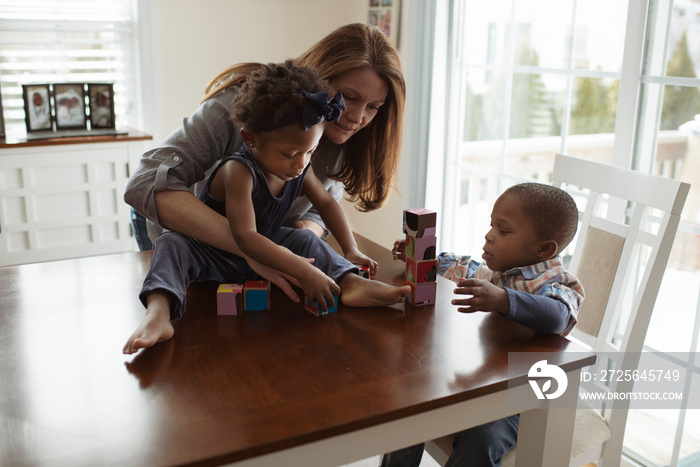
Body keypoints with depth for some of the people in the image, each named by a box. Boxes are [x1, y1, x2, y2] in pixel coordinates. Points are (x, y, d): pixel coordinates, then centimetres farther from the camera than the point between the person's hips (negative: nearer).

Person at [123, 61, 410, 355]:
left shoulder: (299, 169, -9)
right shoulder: (238, 171, -31)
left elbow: (326, 202, 8)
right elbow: (245, 237, -38)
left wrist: (350, 249, -2)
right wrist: (303, 271, -43)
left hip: (262, 251, 6)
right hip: (213, 256, -6)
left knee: (305, 239, -12)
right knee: (171, 244, -30)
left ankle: (350, 283, -30)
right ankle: (158, 312, -52)